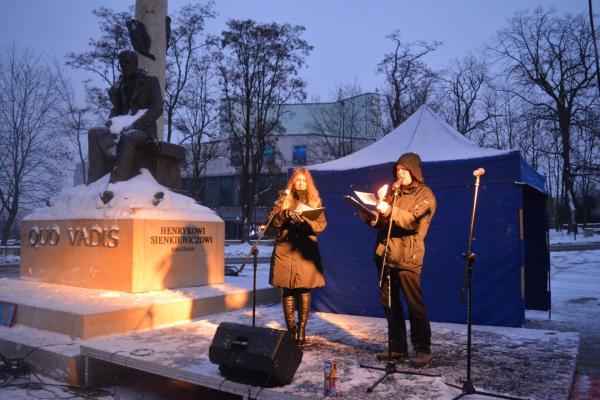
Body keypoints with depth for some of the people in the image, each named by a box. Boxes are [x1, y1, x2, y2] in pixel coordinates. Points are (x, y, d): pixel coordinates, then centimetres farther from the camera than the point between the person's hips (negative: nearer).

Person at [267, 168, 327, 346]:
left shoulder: (315, 201, 10)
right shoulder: (284, 199, 10)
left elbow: (321, 225, -1)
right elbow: (273, 221, 1)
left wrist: (305, 219, -18)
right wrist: (285, 214, -17)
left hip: (306, 251, 0)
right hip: (285, 250, 0)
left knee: (304, 289, -4)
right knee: (288, 290, 0)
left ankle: (301, 330, 4)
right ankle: (291, 329, 8)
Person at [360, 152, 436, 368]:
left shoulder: (425, 195, 0)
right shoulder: (393, 191, 19)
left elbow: (414, 221, -16)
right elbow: (377, 221, 18)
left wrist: (389, 211, -29)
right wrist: (369, 214, -5)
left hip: (407, 257, -6)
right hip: (384, 253, 6)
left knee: (414, 304, -4)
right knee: (389, 303, 10)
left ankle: (423, 350, 8)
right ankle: (397, 348, 21)